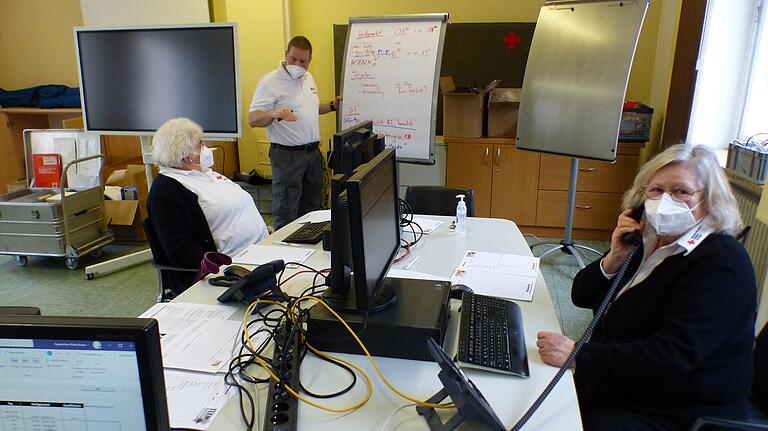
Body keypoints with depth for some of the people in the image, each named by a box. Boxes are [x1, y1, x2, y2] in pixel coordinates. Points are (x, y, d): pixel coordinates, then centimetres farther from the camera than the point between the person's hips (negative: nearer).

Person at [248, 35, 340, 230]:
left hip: (313, 151, 7)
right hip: (287, 155, -7)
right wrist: (274, 114, -35)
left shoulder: (308, 78, 12)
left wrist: (332, 106, 14)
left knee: (312, 210, 15)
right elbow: (253, 119, -17)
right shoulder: (270, 82, -11)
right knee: (286, 216, -3)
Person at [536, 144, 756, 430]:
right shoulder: (646, 240, 4)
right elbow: (582, 297, 5)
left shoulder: (722, 264, -20)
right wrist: (615, 258, -13)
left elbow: (673, 354, -30)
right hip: (612, 386, 7)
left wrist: (577, 355, -33)